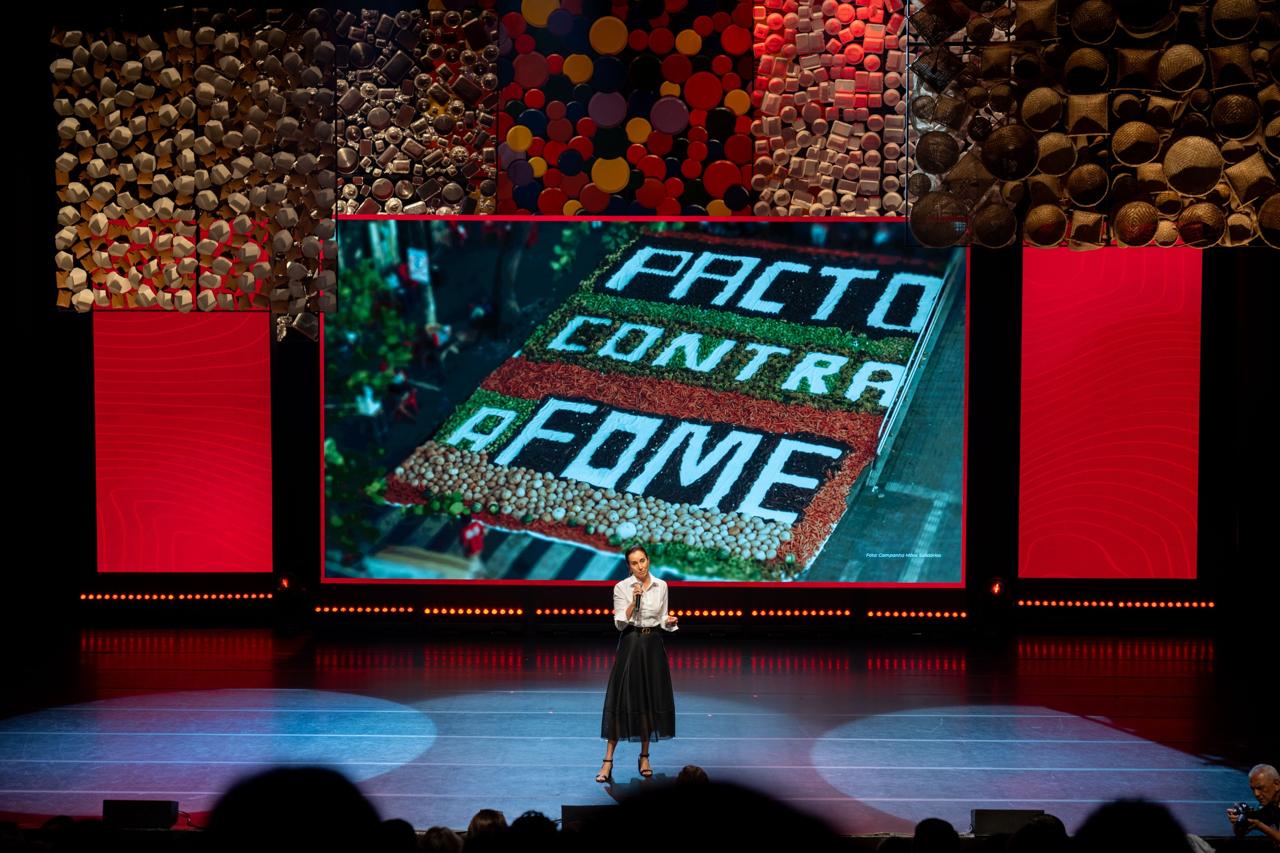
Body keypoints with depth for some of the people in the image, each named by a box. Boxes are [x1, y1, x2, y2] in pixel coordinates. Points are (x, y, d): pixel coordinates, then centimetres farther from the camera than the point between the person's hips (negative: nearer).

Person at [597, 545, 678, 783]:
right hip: (630, 646, -3)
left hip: (653, 646, 3)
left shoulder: (661, 586, 4)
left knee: (651, 700, 5)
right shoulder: (621, 587, -5)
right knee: (622, 700, -6)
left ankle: (644, 757, 19)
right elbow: (620, 623, -9)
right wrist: (634, 601, -20)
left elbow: (662, 620, 10)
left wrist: (670, 622, -11)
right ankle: (608, 760, -3)